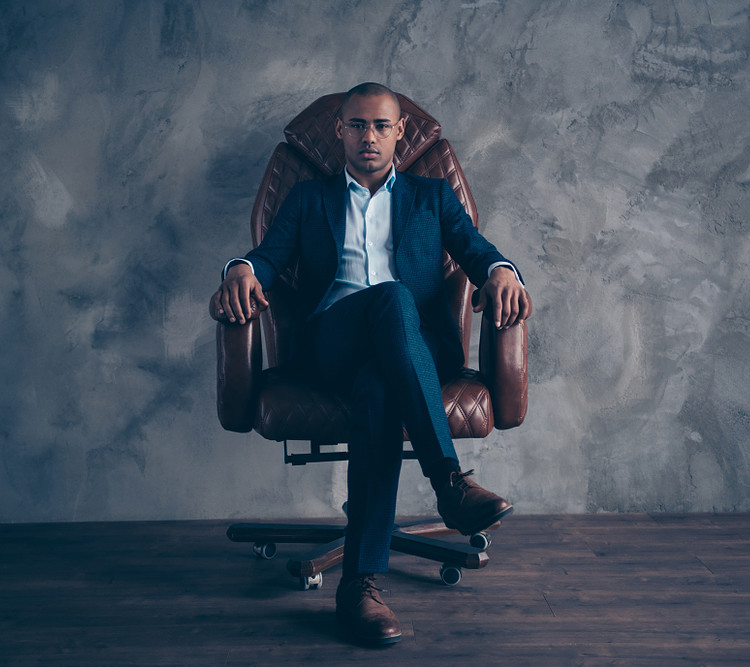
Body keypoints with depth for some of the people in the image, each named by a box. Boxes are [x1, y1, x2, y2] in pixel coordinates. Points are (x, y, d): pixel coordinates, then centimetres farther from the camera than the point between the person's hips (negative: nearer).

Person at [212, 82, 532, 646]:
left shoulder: (432, 196, 28)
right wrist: (241, 270, -14)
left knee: (381, 388, -38)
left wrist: (501, 271, -14)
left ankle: (361, 580, -39)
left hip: (417, 343, 1)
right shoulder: (309, 199, 28)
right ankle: (451, 481, -45)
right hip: (334, 341, -1)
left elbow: (476, 250, 12)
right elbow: (270, 256, 13)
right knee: (392, 297, -38)